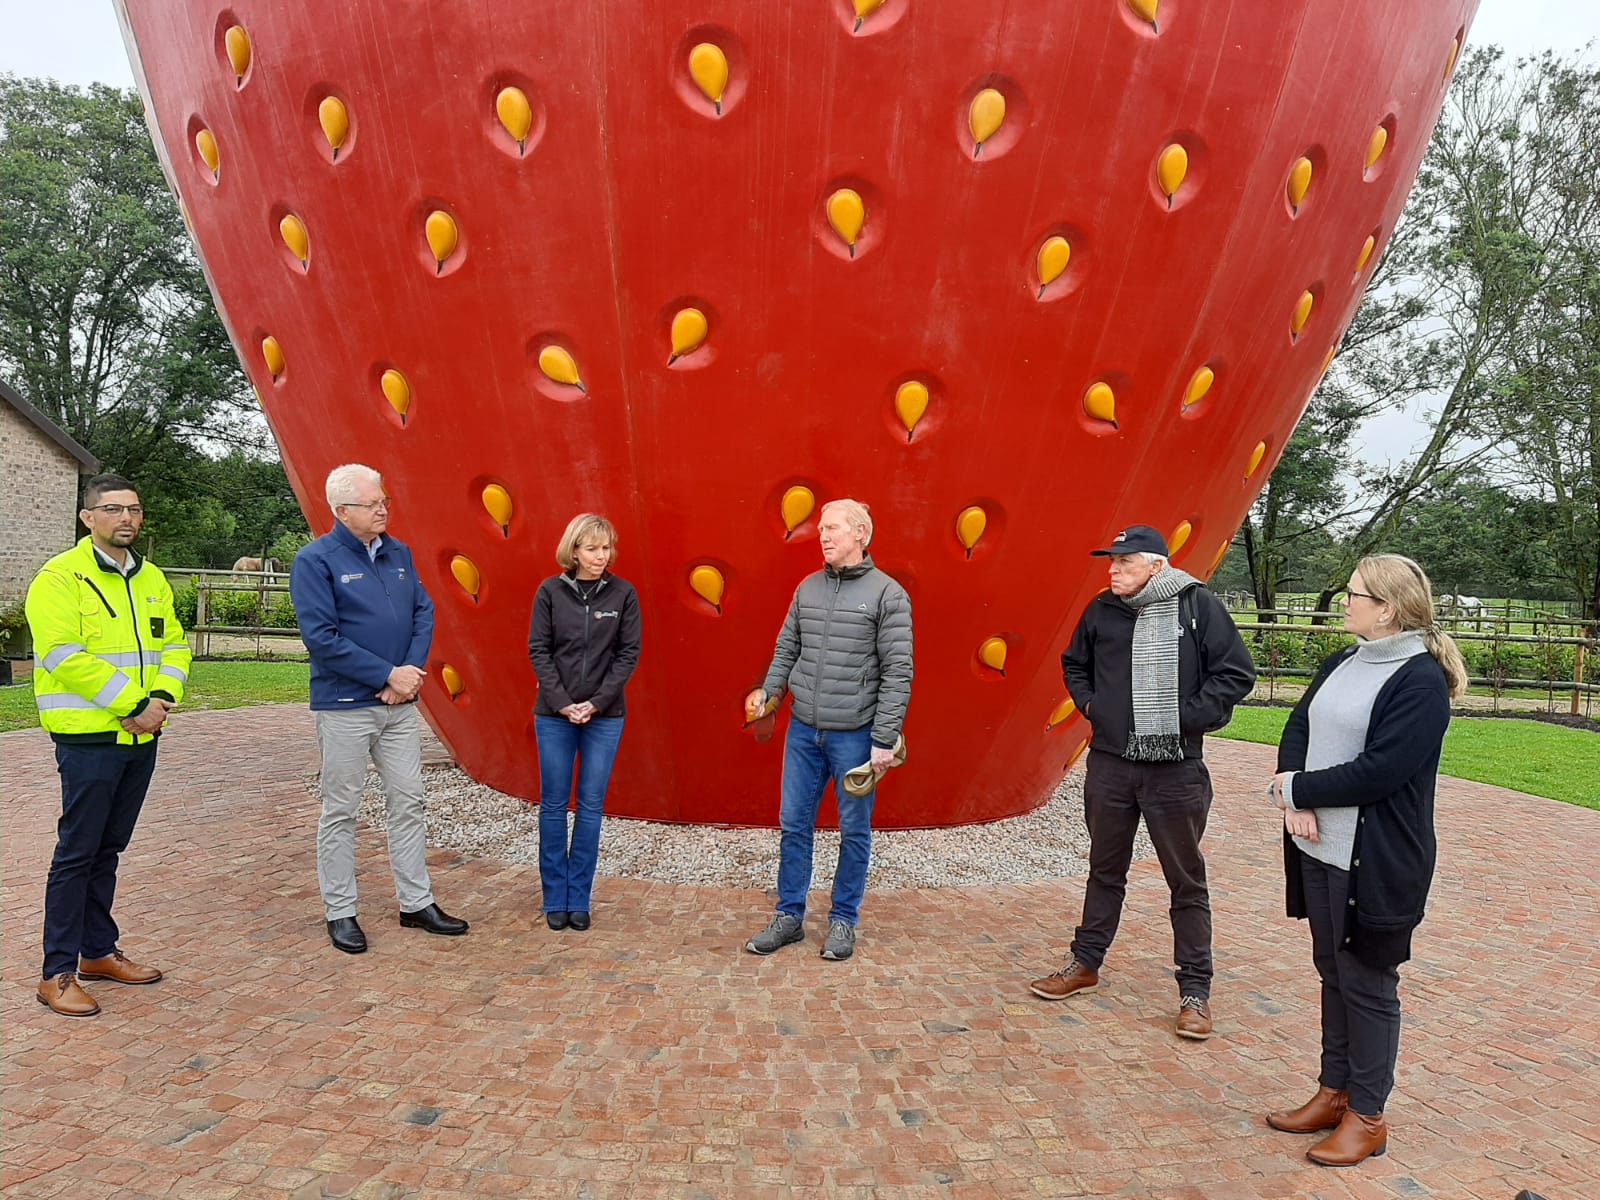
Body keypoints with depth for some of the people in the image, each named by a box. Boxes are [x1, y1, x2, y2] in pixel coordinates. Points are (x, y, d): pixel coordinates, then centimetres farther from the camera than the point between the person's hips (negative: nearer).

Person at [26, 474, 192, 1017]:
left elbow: (174, 643, 12)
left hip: (141, 737, 7)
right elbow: (65, 655, -18)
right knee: (76, 853, -2)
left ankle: (98, 951, 28)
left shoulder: (151, 578, 13)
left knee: (107, 849, 16)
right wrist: (133, 703, -19)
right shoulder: (60, 578, -9)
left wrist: (163, 695, -7)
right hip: (88, 737, -6)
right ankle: (57, 974, 7)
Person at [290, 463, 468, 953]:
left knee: (409, 802, 10)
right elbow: (321, 637, -16)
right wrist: (388, 674, -17)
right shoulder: (315, 561, -10)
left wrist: (412, 670, -9)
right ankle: (340, 913, 18)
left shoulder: (398, 553, 7)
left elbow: (424, 613, 7)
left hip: (400, 705, 6)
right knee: (340, 812, 6)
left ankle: (417, 903, 20)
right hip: (345, 706, -5)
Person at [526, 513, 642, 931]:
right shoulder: (550, 591, -1)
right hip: (554, 713, 0)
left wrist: (597, 702, -11)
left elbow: (628, 654, -2)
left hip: (605, 715, 0)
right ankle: (555, 899, 17)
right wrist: (563, 703, -11)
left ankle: (579, 899, 15)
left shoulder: (623, 593, -1)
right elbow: (539, 651, -2)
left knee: (591, 806, 4)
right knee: (553, 804, 5)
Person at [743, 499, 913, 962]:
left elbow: (898, 673, -11)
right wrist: (768, 690, 0)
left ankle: (843, 921, 23)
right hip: (803, 730, 5)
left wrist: (884, 740, -14)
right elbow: (787, 649, 16)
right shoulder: (808, 588, 7)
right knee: (794, 824, 10)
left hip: (855, 735, -4)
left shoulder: (887, 593, -9)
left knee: (854, 832, 8)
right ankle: (789, 917, 23)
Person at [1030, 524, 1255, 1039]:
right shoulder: (1102, 610, 3)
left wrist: (1189, 716, -10)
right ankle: (1086, 962, 30)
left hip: (1176, 769, -3)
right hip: (1109, 763, 4)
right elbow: (1074, 664, 20)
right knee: (1105, 870, 16)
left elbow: (1237, 673, -6)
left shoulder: (1198, 605, -7)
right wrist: (1090, 704, 5)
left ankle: (1195, 989, 17)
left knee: (1187, 880, 6)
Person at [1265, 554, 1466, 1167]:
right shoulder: (1341, 663, 9)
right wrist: (1296, 801, -11)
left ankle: (1367, 1116, 21)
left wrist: (1296, 789, -13)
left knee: (1368, 983, 6)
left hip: (1376, 862, -7)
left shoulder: (1421, 680, -16)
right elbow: (1297, 727, 6)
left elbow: (1378, 771, -23)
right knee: (1333, 972, 17)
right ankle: (1334, 1092, 32)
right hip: (1320, 847, 8)